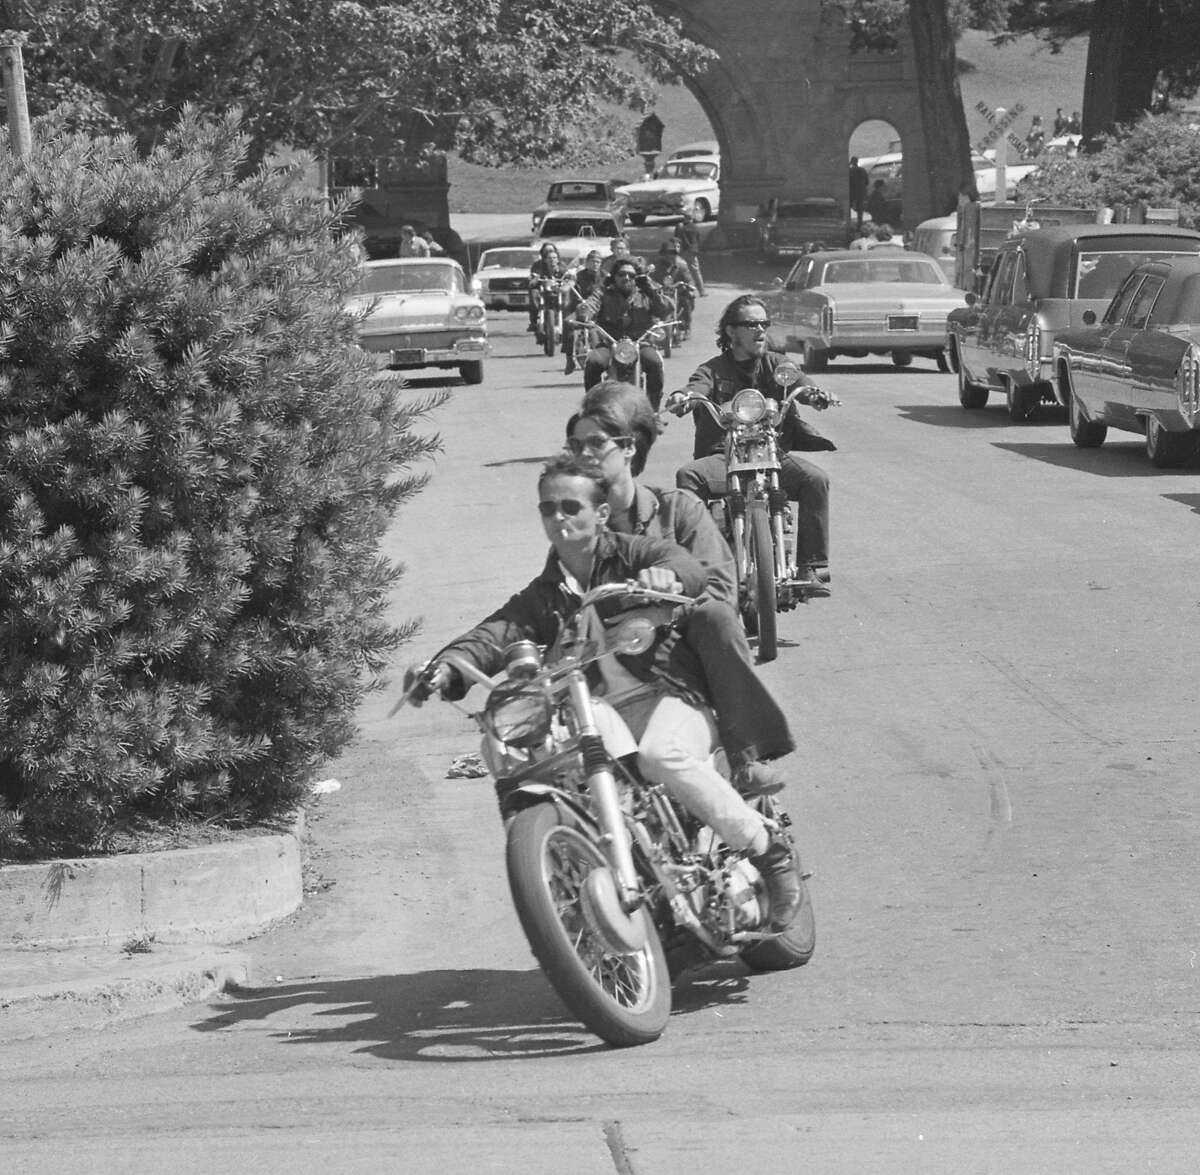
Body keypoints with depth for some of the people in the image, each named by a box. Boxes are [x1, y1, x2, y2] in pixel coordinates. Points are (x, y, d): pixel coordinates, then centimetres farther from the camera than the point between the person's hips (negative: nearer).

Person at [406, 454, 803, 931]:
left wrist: (666, 575, -36)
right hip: (598, 709, 3)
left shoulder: (632, 555, 11)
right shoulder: (540, 597, 23)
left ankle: (767, 848, -18)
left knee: (662, 756, -36)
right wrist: (446, 668, -17)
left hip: (671, 697, -3)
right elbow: (494, 634, 5)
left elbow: (690, 569, -10)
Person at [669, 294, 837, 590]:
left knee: (815, 478, -26)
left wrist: (814, 394, -29)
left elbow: (795, 381, -4)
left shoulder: (775, 363, 15)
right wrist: (683, 396, -35)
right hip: (723, 455, -1)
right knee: (688, 475, -30)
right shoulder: (714, 370, 11)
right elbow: (699, 386, -10)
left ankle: (813, 566, -21)